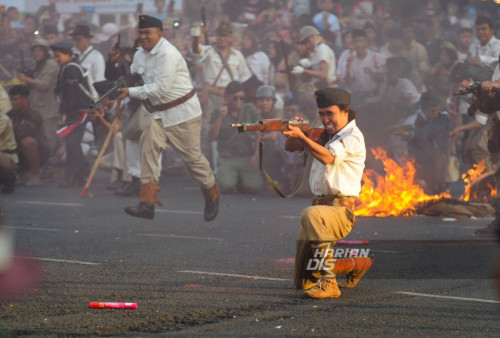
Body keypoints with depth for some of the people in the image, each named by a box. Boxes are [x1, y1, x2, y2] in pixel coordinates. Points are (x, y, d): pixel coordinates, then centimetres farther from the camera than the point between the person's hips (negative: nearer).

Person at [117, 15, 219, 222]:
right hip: (159, 113, 8)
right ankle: (147, 205, -14)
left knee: (192, 156, 2)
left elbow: (161, 87, -25)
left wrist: (131, 92, -20)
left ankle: (212, 197, 26)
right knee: (149, 149, -10)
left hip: (182, 112, -7)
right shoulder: (140, 54, 6)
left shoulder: (167, 54, -21)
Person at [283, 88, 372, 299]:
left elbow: (327, 157, -25)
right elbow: (290, 147, 12)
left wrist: (301, 136, -35)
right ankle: (356, 265, 36)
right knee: (304, 281, 11)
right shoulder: (325, 134, 16)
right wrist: (292, 130, -9)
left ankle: (328, 283, -39)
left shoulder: (353, 137, -9)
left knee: (312, 215, -43)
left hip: (340, 210, -8)